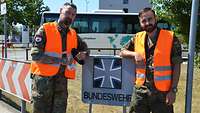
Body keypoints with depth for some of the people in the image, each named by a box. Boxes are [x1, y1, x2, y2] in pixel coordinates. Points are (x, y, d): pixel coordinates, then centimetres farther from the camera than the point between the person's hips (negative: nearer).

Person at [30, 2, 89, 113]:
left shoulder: (73, 35, 10)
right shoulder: (45, 29, -6)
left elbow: (84, 48, 25)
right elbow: (36, 55, -14)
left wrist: (83, 54, -1)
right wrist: (60, 59, -19)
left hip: (62, 78, 5)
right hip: (43, 77, -5)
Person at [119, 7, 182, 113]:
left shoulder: (171, 38, -5)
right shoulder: (137, 38, 7)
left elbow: (176, 66, -4)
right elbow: (122, 52, 15)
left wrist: (173, 90, -9)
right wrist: (135, 54, -6)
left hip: (162, 91, -3)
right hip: (140, 89, 4)